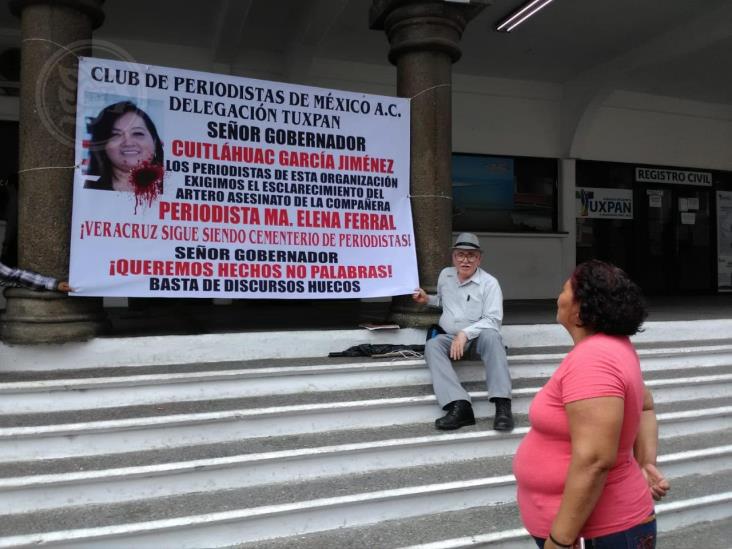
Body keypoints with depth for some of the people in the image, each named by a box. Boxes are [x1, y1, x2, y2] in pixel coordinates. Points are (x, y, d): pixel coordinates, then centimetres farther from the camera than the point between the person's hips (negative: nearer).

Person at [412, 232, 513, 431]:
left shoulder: (489, 283, -6)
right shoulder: (445, 275, 11)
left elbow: (493, 320, -14)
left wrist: (465, 333, -25)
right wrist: (427, 300, 10)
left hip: (478, 336, -3)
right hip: (449, 337, 3)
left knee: (491, 335, -38)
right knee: (432, 345, -30)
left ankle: (502, 405, -43)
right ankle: (459, 406, -47)